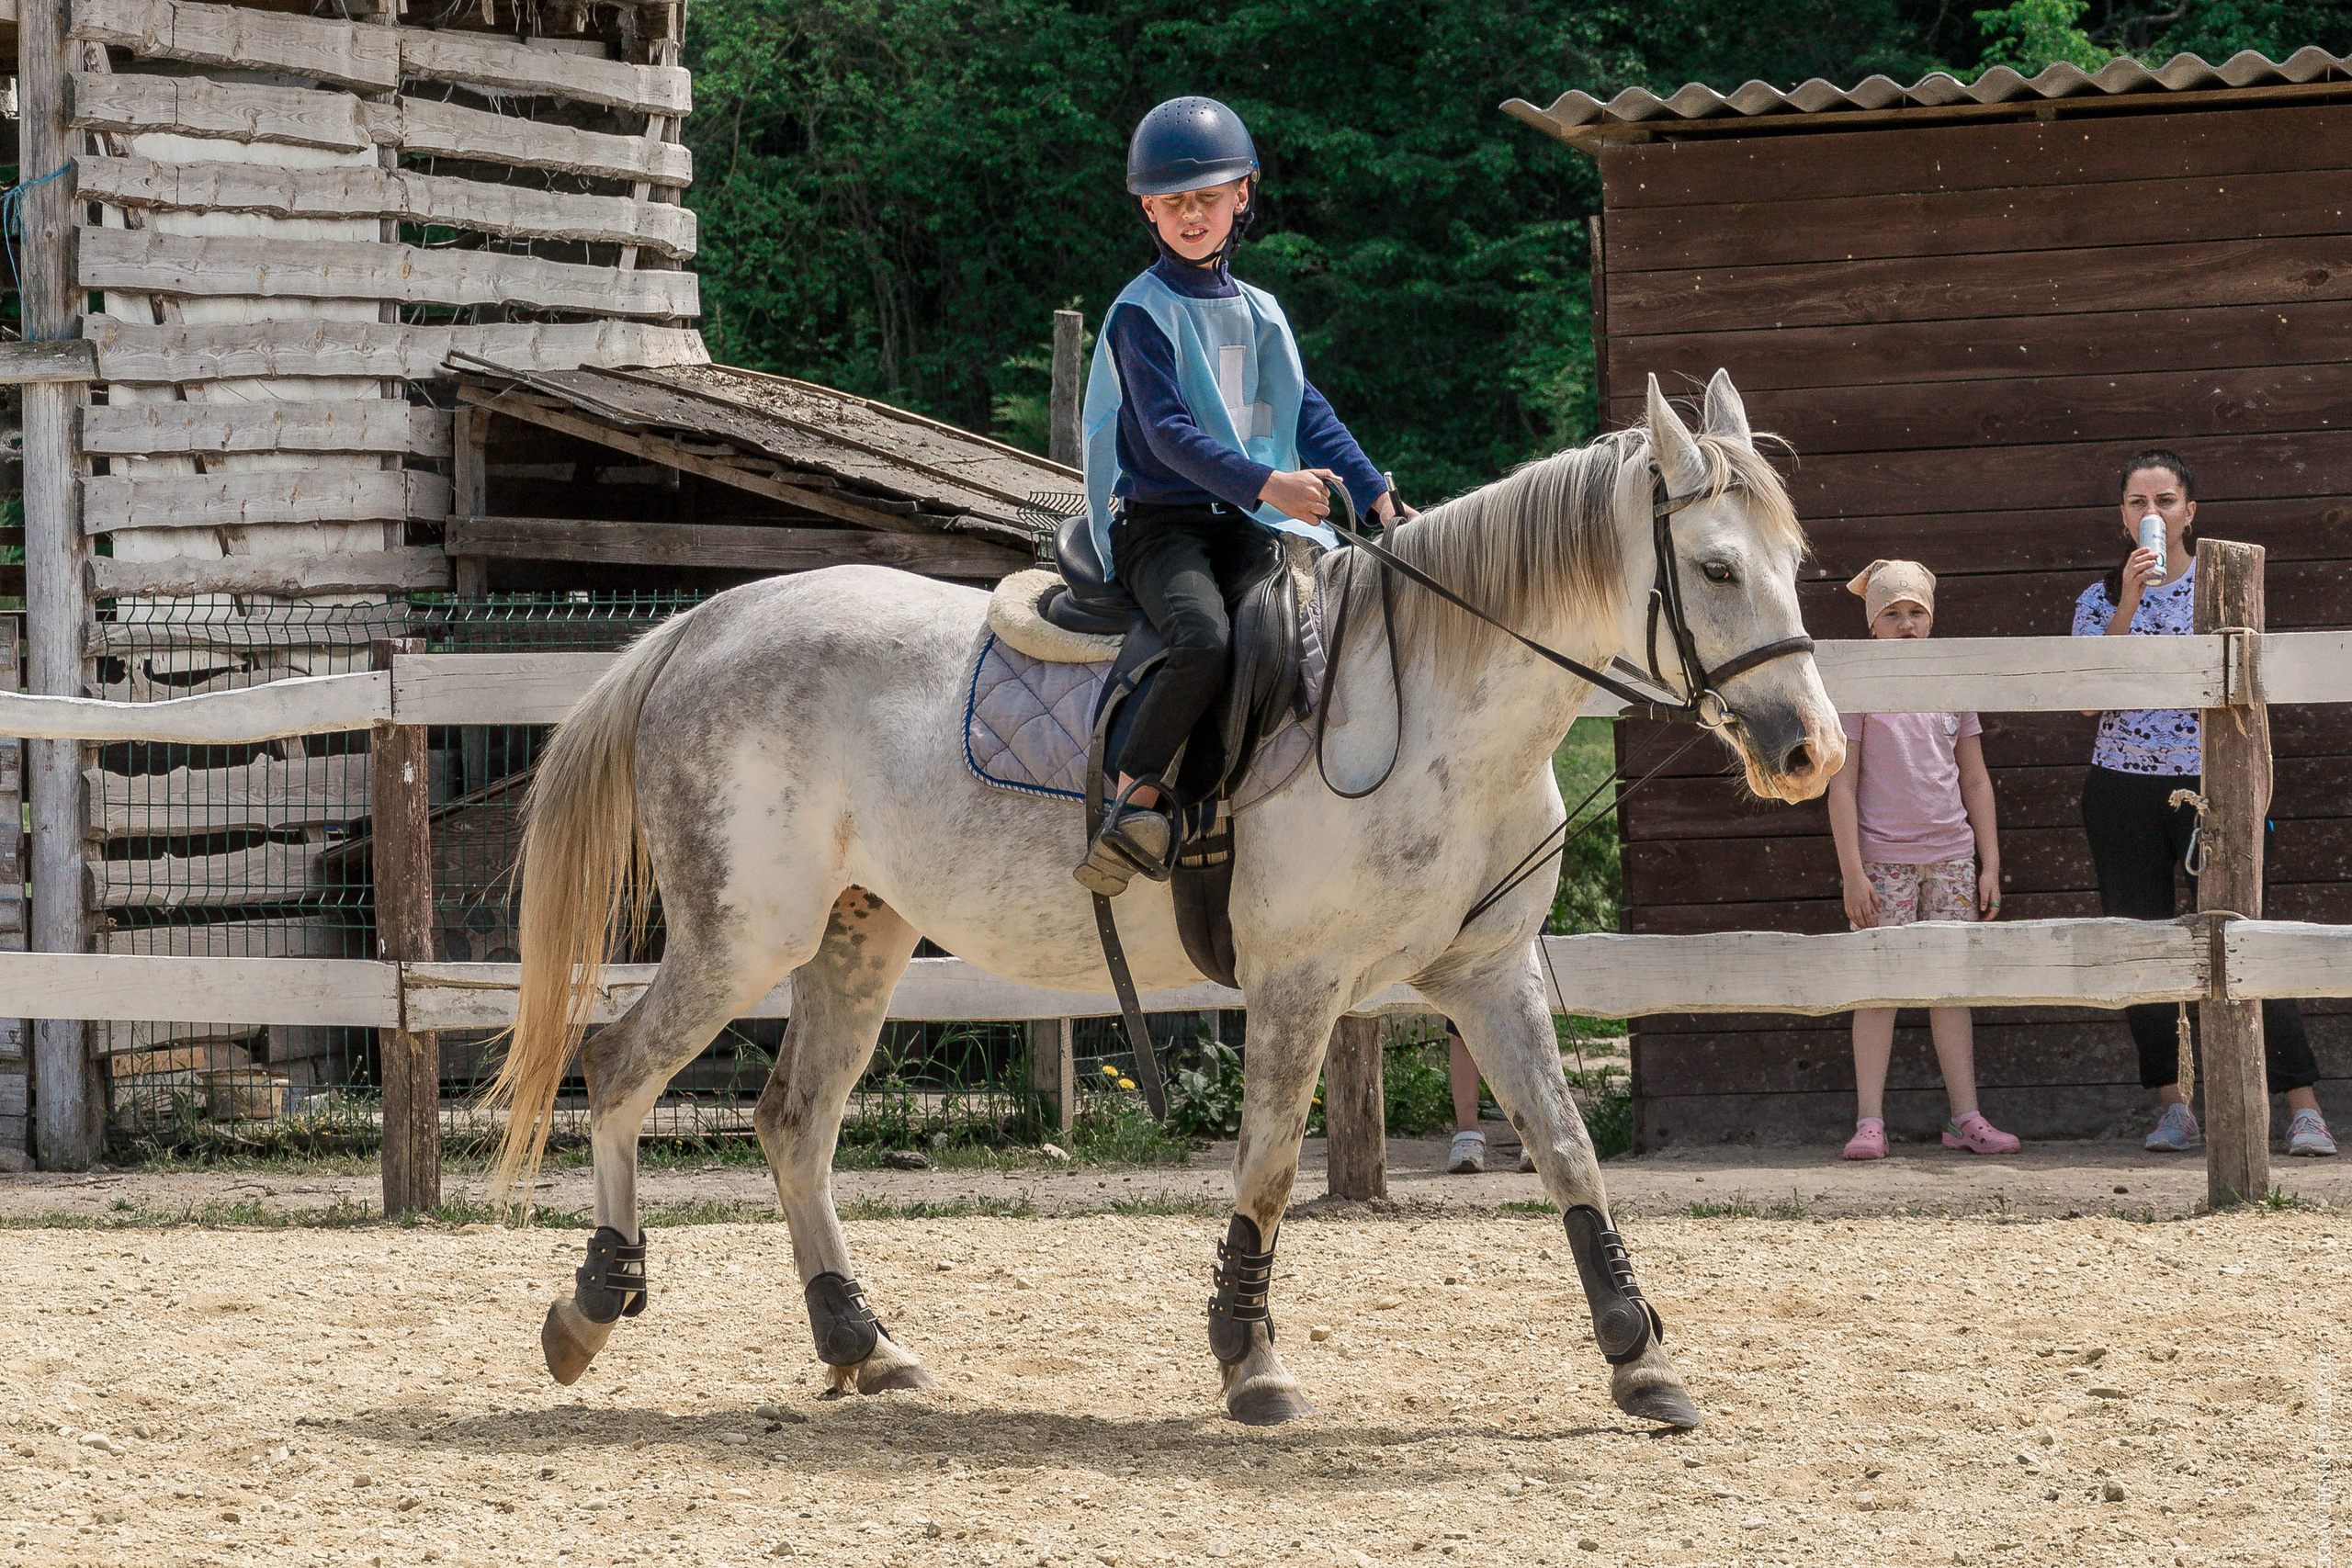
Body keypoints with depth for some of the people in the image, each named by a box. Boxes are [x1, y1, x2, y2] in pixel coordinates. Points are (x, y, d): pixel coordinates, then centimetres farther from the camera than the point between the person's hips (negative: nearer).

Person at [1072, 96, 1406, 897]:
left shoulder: (1259, 313, 18)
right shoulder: (1141, 313, -4)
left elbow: (1308, 413, 18)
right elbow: (1168, 431, -15)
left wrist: (1374, 493, 4)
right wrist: (1265, 484, -27)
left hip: (1249, 528, 6)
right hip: (1160, 523, -6)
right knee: (1205, 642, -34)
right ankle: (1135, 797, -27)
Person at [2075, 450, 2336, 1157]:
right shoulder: (2101, 599, 8)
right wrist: (2128, 606, -14)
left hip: (2209, 782, -3)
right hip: (2124, 789, 3)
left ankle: (2304, 1110, -12)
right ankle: (2174, 1106, 10)